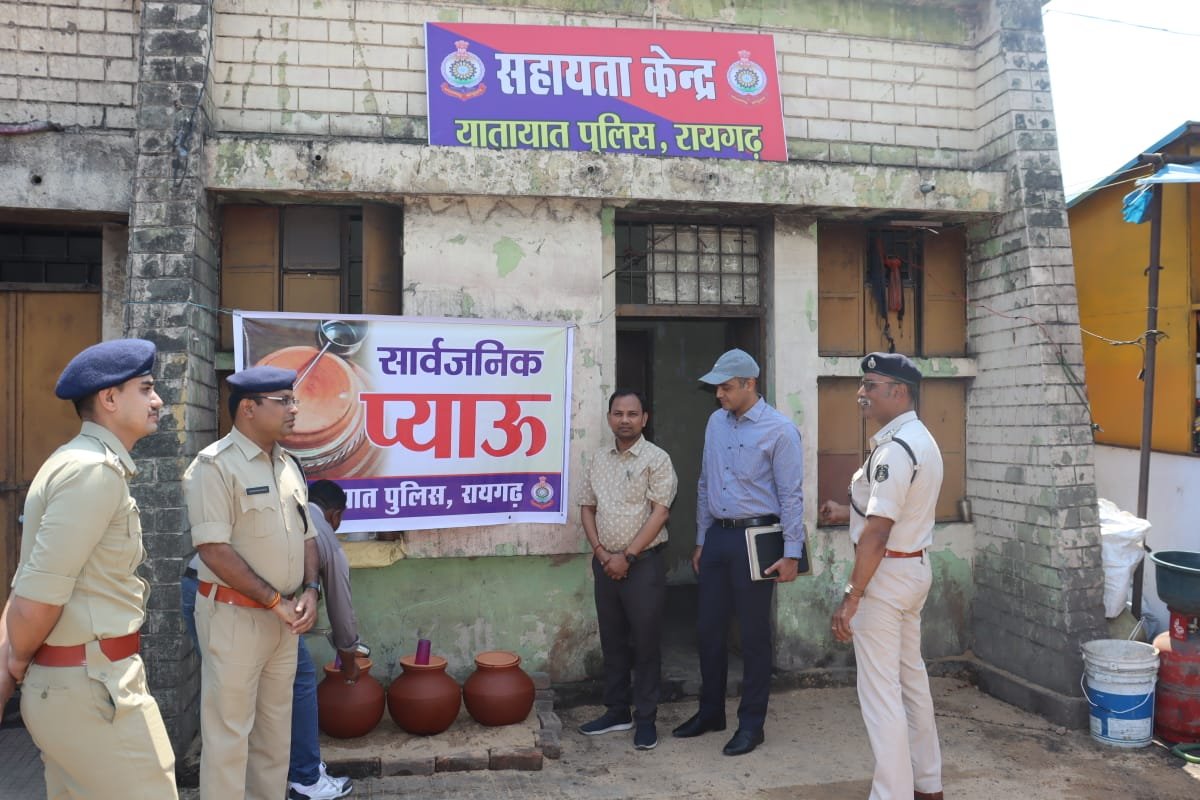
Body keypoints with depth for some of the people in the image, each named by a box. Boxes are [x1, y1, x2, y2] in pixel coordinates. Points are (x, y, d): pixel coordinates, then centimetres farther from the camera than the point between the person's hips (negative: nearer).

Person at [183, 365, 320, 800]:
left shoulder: (288, 464, 10)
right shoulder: (215, 465, -14)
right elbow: (214, 551, -19)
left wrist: (309, 591, 0)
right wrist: (275, 600, -15)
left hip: (284, 617, 7)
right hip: (234, 614, -7)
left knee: (276, 722, 16)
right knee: (229, 728, 2)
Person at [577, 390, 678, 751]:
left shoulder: (657, 459, -8)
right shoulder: (599, 460, 10)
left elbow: (660, 512, -14)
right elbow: (587, 507, 12)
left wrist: (627, 556, -15)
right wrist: (600, 551, -2)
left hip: (643, 563, -5)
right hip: (605, 563, 6)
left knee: (645, 643, 2)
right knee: (612, 640, 13)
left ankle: (646, 718, 12)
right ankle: (616, 710, 25)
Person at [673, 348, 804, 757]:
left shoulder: (779, 430, -10)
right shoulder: (716, 422, 9)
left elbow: (791, 496, -10)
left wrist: (791, 554, -13)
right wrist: (701, 540, 16)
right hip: (717, 536, 6)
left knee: (754, 634, 4)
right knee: (709, 629, 13)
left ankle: (751, 723, 17)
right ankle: (710, 711, 29)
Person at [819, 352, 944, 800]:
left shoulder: (894, 449, -22)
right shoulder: (920, 439, 10)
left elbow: (878, 532, -27)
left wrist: (851, 597, -26)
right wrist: (850, 514, 16)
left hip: (887, 573, -11)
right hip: (915, 566, 11)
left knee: (879, 689, -3)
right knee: (911, 676, 21)